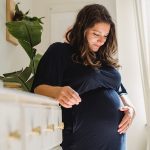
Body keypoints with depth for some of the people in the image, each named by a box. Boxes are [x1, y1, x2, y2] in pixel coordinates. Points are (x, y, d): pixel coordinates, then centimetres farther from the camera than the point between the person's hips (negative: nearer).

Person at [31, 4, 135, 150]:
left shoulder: (105, 58, 14)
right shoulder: (59, 51, -4)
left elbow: (120, 90, 18)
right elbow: (38, 88, -11)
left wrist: (130, 107, -3)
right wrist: (57, 91, -33)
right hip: (83, 136, -6)